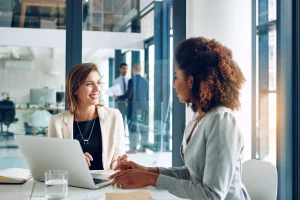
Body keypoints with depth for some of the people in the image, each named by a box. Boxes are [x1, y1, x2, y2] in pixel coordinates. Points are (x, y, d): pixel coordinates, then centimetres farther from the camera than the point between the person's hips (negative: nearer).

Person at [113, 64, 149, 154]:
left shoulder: (132, 80, -11)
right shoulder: (145, 81, 6)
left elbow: (128, 95, -14)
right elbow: (147, 96, 10)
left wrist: (117, 97, -2)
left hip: (134, 107, -5)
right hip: (144, 106, 5)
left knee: (133, 126, -1)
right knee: (143, 126, 9)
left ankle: (133, 148, -1)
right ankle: (144, 147, 13)